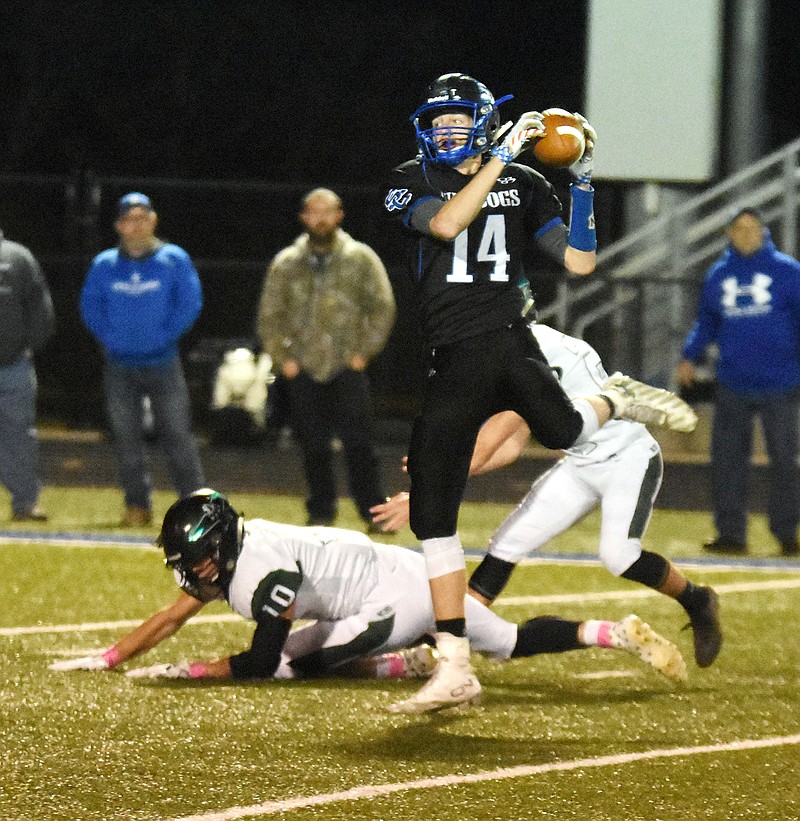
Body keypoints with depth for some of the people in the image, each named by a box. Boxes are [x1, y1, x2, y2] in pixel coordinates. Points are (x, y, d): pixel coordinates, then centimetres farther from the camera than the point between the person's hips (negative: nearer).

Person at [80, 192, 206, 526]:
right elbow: (90, 307, 9)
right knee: (126, 436, 3)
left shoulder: (174, 259, 1)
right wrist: (110, 339, -3)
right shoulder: (104, 264, 6)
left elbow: (190, 303, -1)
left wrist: (164, 335, -8)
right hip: (119, 366, 2)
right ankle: (137, 506, 11)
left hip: (163, 364, -2)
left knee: (178, 434, -6)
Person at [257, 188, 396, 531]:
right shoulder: (286, 264, 11)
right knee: (313, 445, 4)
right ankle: (320, 512, 13)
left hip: (347, 367, -2)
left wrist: (363, 352, -3)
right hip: (303, 370, 2)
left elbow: (382, 308, 5)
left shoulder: (361, 259, 6)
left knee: (358, 441, -10)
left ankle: (373, 510, -7)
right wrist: (283, 358, 3)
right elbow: (270, 316, 14)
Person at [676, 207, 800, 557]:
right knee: (727, 458, 0)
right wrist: (690, 356, 4)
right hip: (733, 385, 3)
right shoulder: (718, 275, 9)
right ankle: (730, 532, 6)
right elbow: (706, 322, 17)